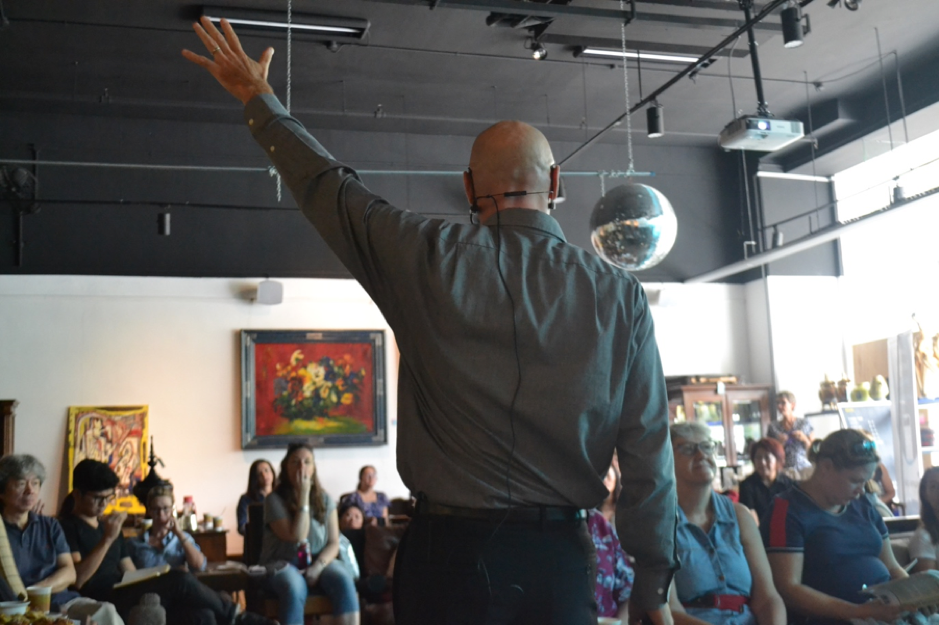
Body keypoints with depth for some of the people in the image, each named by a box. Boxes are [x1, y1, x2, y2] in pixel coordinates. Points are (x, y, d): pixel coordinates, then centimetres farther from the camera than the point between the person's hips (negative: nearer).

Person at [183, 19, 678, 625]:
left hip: (449, 551, -1)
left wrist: (259, 97, 24)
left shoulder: (428, 259, -6)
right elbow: (650, 452, -3)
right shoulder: (619, 292, -4)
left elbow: (327, 184, 8)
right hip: (562, 554, 2)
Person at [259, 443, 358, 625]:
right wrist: (304, 495, -19)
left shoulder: (324, 499, 3)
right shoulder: (274, 500, -9)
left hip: (319, 560, 3)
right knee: (294, 589, -37)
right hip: (283, 563, -3)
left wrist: (317, 567, -18)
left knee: (344, 581, -29)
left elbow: (334, 544, 1)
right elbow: (298, 537, -20)